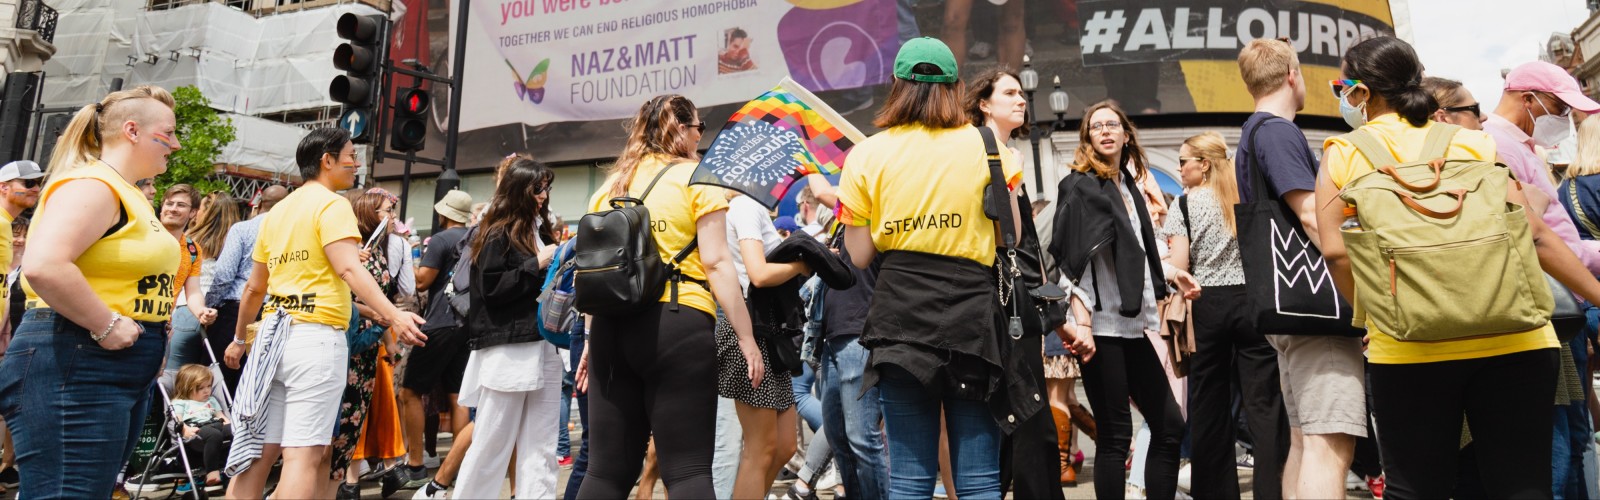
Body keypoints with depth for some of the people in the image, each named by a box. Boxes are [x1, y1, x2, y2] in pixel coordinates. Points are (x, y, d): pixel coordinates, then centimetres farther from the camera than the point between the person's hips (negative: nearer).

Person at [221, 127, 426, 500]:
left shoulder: (278, 210, 18)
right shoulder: (332, 204, -6)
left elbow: (254, 287, 23)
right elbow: (349, 269, -22)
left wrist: (239, 338, 34)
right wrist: (394, 316, -32)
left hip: (274, 335, 8)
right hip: (316, 337, -8)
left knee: (258, 451, 10)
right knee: (304, 455, -8)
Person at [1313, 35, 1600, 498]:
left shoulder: (1342, 154, 5)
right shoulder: (1473, 141, 9)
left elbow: (1334, 250, -5)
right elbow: (1531, 232, 4)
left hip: (1407, 347, -1)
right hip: (1511, 338, 2)